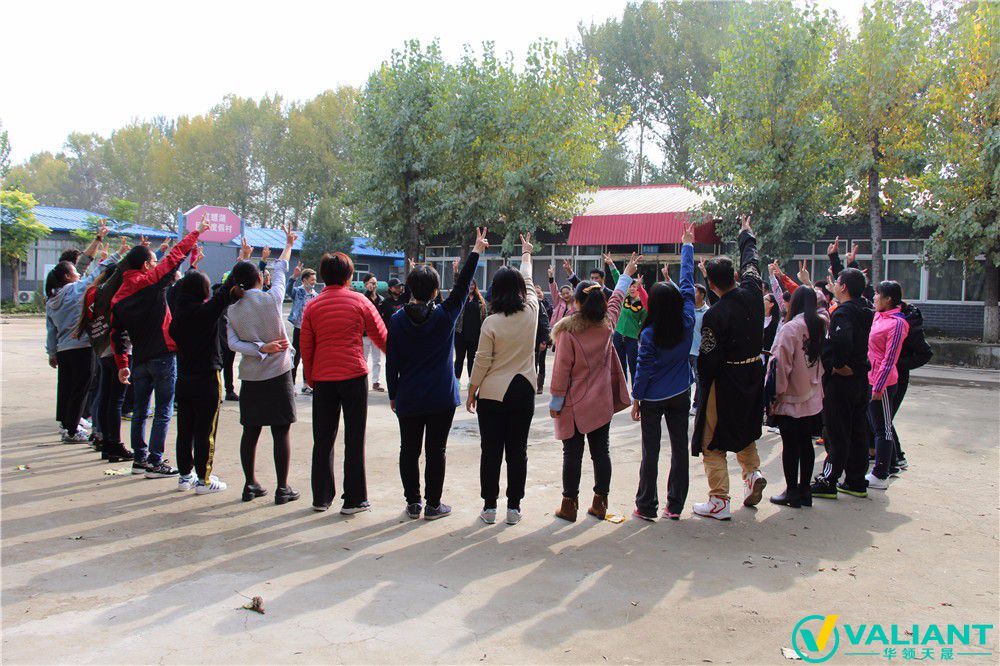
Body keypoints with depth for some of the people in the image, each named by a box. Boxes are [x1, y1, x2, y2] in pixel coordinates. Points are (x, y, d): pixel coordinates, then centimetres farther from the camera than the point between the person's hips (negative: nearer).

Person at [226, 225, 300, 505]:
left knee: (251, 431, 11)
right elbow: (280, 270, 8)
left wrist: (261, 348, -12)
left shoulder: (233, 310, 0)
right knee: (281, 431, 2)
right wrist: (288, 244, 22)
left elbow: (233, 342, -8)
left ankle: (250, 484, 20)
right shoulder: (271, 298, -8)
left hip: (250, 377, 4)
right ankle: (282, 488, 5)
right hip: (278, 374, -4)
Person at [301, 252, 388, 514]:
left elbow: (306, 348, 6)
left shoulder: (313, 306, 3)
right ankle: (354, 499, 7)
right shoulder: (359, 301, -2)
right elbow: (381, 337, 3)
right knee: (354, 439, 4)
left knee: (323, 439, 12)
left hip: (323, 378, 3)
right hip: (354, 375, -2)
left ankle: (321, 497, 18)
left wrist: (310, 379, 17)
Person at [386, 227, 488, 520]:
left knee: (409, 450, 12)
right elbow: (462, 286, 1)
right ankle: (433, 505, 12)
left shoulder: (398, 319, -6)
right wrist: (476, 252, 10)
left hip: (408, 398, 1)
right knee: (435, 451, 6)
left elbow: (391, 361, -2)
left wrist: (393, 394, 9)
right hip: (441, 398, -1)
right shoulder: (444, 316, -9)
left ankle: (413, 503, 18)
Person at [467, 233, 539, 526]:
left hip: (492, 393, -2)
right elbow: (528, 282, 16)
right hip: (523, 391, 3)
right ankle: (514, 507, 13)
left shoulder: (491, 322, -11)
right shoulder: (531, 313, -3)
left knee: (491, 451, 6)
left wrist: (471, 392, 4)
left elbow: (482, 361, -9)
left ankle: (489, 507, 12)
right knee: (517, 451, 8)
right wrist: (526, 254, 34)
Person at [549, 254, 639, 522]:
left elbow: (561, 369, -13)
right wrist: (627, 275, 38)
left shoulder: (568, 330, -14)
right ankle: (600, 503, 16)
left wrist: (556, 401, -5)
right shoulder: (607, 324, 1)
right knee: (601, 452, 9)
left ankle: (569, 505, 8)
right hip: (602, 402, 4)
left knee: (572, 454, 2)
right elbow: (616, 300, 21)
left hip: (574, 404, -4)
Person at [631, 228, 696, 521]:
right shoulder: (687, 323, -9)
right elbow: (688, 283, 0)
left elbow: (643, 370, -12)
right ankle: (675, 506, 17)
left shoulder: (649, 334, -17)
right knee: (679, 449, 11)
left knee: (651, 452, 5)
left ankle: (646, 507, 12)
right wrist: (687, 246, 10)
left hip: (653, 399, -3)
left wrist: (635, 399, 0)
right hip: (680, 396, 3)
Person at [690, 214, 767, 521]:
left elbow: (707, 357, -18)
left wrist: (704, 385, 1)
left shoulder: (714, 315, -23)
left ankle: (719, 502, 5)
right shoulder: (752, 293, -6)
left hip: (725, 380, -7)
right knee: (744, 427, 29)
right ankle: (752, 472, 14)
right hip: (754, 374, 7)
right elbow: (751, 260, 14)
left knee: (713, 439, 4)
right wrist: (747, 235, 32)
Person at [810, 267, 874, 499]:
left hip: (841, 379, -8)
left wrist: (836, 365, -21)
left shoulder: (843, 312, -17)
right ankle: (856, 482, 21)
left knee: (836, 434, -3)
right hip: (861, 379, 8)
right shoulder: (864, 311, 10)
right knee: (857, 432, 13)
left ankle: (827, 483, 4)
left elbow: (842, 340, -33)